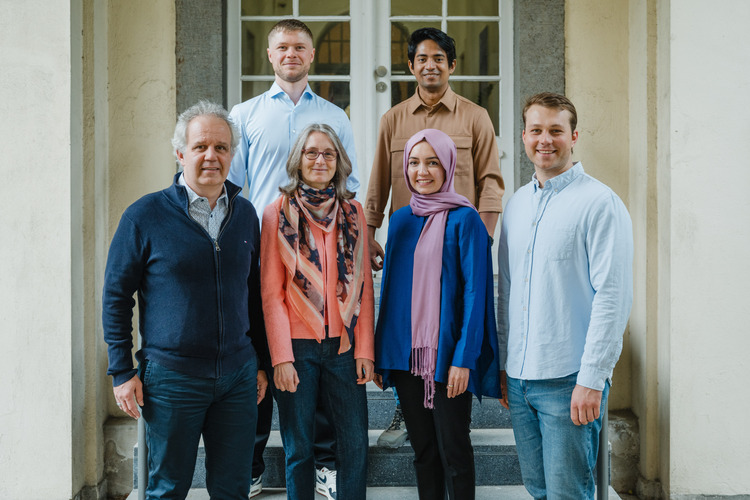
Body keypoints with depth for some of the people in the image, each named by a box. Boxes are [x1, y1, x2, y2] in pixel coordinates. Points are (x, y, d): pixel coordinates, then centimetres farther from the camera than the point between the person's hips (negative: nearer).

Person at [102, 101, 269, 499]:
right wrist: (122, 371, -6)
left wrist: (261, 362, 14)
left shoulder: (245, 214, 7)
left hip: (238, 376, 4)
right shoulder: (145, 216, -5)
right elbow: (116, 297, -2)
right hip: (170, 376, -3)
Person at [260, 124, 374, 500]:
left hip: (344, 345, 2)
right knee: (299, 448, 5)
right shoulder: (278, 214, 0)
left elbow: (363, 285, 8)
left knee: (355, 444, 0)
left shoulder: (352, 212, 8)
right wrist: (281, 357, -8)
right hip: (297, 346, -2)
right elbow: (271, 293, -2)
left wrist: (364, 350, 2)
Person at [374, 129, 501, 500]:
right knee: (422, 448, 13)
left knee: (452, 449, 3)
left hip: (447, 353, -5)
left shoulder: (464, 220, -7)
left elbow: (474, 291, -10)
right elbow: (390, 288, 13)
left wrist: (464, 357, -16)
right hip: (405, 353, 5)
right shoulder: (400, 220, 10)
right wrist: (380, 353, 10)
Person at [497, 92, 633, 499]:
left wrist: (591, 379, -17)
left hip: (568, 379, -6)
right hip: (519, 378, 6)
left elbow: (613, 297, -13)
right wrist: (502, 363, 14)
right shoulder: (516, 204, 12)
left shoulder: (599, 203, -9)